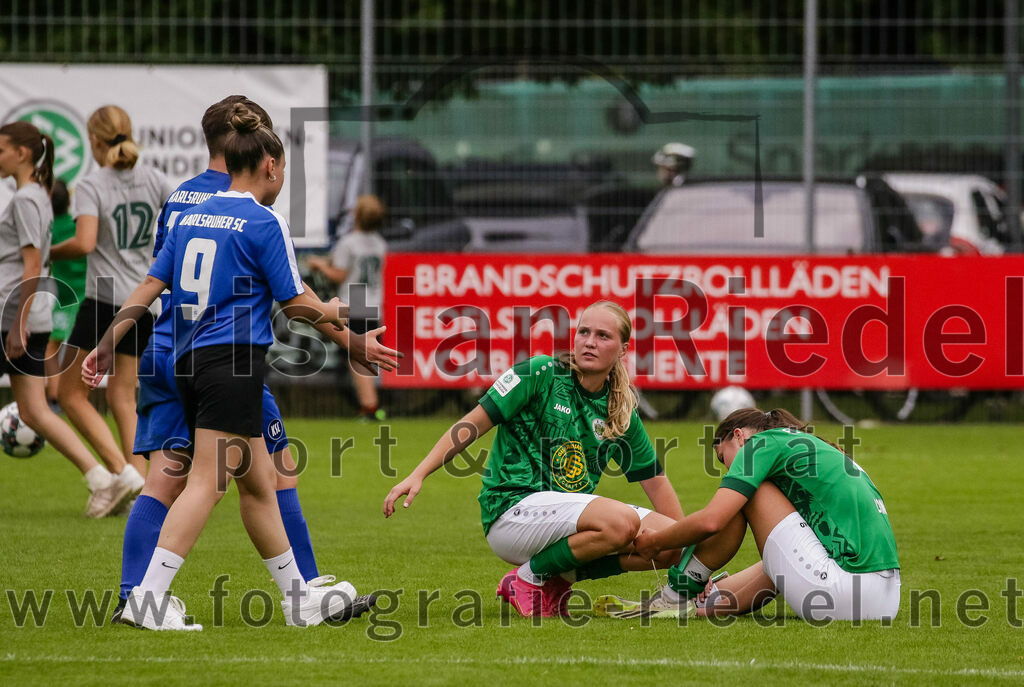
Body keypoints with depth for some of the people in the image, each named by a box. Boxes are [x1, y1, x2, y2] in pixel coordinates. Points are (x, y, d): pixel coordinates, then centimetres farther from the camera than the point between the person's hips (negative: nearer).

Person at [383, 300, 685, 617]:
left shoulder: (622, 412, 10)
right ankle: (529, 578, -9)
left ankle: (558, 579, 1)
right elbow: (473, 425, -6)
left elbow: (654, 480, 16)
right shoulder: (540, 374, -5)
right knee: (621, 522, -32)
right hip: (511, 511, -6)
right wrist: (417, 475, -15)